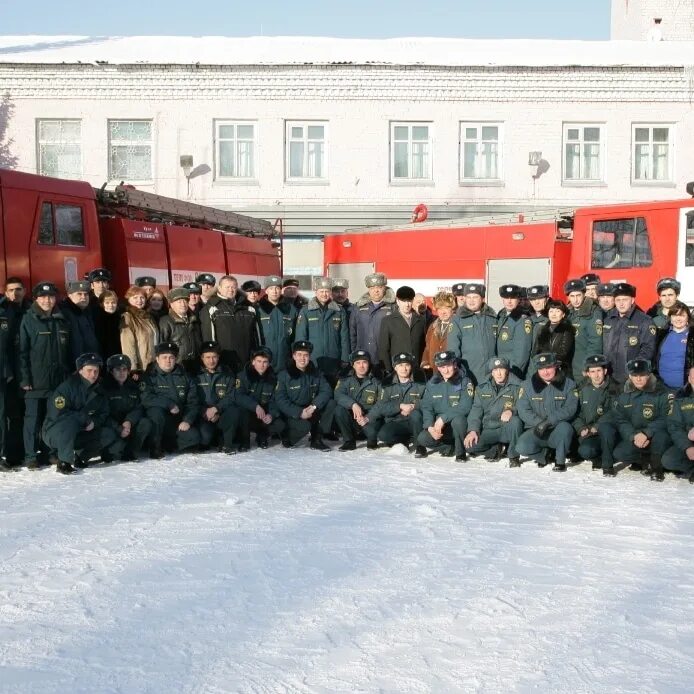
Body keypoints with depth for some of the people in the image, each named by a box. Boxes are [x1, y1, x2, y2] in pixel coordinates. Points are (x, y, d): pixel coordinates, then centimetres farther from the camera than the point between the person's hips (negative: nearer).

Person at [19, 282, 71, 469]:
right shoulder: (29, 320, 0)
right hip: (36, 380, -3)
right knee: (33, 417, -1)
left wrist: (69, 374, 7)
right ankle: (31, 455, 6)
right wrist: (24, 378, -11)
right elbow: (22, 350, -4)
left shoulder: (62, 320, 11)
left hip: (59, 379, 4)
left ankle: (51, 452, 16)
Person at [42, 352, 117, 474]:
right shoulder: (68, 386, -18)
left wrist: (94, 422, -17)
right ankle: (64, 462, -27)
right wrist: (85, 418, -21)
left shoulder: (98, 391, 3)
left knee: (109, 434, -11)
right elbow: (57, 414, -26)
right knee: (71, 421, -38)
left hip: (79, 434, 6)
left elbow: (104, 414, 7)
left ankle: (80, 456, 3)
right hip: (54, 433, -6)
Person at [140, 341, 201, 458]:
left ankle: (166, 445, 6)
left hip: (178, 420, 3)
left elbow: (193, 402, 5)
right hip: (159, 418, -3)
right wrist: (170, 404, -22)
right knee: (157, 410, -36)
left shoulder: (184, 377, 9)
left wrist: (187, 420, -10)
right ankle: (155, 447, -18)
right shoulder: (150, 377, -2)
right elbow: (146, 399, -19)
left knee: (194, 438, -21)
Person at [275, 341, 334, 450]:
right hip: (292, 414, -5)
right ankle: (287, 437, 1)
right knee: (304, 426, -35)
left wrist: (314, 406, -25)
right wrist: (299, 412, -25)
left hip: (311, 411, 5)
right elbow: (280, 400, -14)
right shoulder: (285, 375, -8)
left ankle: (317, 439, -10)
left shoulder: (316, 373, 3)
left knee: (331, 403, -19)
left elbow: (326, 391, -7)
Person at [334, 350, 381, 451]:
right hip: (351, 420, 1)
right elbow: (338, 395, -14)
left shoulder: (376, 383, 3)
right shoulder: (345, 381, 6)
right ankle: (349, 441, -11)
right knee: (339, 409, -27)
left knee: (372, 433, -33)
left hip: (369, 419, -1)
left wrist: (368, 417, -23)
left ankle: (372, 442, 8)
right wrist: (353, 404, -32)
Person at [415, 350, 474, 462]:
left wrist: (443, 418, -26)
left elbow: (465, 407, -21)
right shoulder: (432, 383, 5)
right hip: (437, 426, 3)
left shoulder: (465, 382, -8)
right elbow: (426, 407, 1)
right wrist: (430, 426, -17)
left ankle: (460, 453, -14)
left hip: (459, 424, -3)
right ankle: (450, 449, 1)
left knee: (458, 419, -37)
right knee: (422, 439, -23)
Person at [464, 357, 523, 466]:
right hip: (488, 431, 2)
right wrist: (473, 430, -10)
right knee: (469, 445, -24)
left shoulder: (517, 387, 0)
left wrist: (512, 411, -33)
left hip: (507, 430, -2)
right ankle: (497, 450, 5)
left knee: (515, 421, -36)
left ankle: (513, 456, -13)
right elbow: (476, 411, 6)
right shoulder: (482, 389, 11)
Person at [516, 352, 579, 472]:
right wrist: (538, 422, -19)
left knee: (565, 427, -36)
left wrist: (549, 421, -23)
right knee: (522, 447, -27)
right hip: (536, 430, 1)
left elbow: (570, 408, -11)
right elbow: (523, 410, -2)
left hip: (557, 431, -1)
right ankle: (545, 453, 7)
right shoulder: (529, 384, 4)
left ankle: (560, 460, -11)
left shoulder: (568, 384, 0)